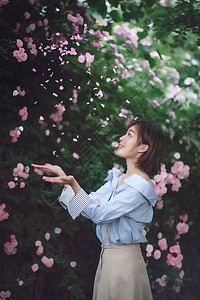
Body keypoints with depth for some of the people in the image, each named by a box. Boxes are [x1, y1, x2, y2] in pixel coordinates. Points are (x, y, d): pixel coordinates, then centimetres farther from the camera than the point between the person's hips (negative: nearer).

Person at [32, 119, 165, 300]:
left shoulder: (140, 186, -17)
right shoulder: (116, 179, 11)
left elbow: (99, 214, -20)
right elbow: (89, 203, 12)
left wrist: (73, 184, -28)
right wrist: (63, 176, 5)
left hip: (124, 261, -8)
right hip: (106, 258, 8)